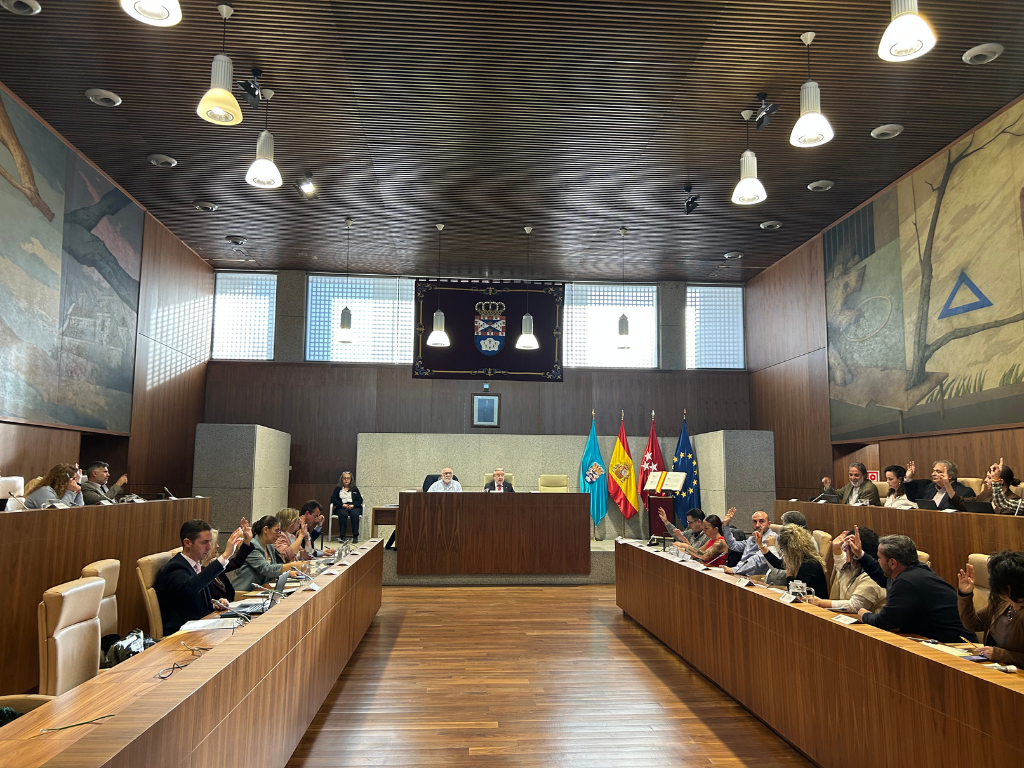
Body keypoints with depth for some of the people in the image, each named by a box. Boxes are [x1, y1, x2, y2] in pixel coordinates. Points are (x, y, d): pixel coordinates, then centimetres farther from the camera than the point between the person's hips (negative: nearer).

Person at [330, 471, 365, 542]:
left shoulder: (355, 489, 21)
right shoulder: (338, 489, 20)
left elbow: (360, 500, 9)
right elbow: (333, 500, 6)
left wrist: (353, 505, -12)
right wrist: (342, 505, -12)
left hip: (354, 507, 0)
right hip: (341, 508, 0)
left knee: (355, 514, -35)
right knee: (343, 514, -36)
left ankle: (355, 536, -36)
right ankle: (342, 536, -35)